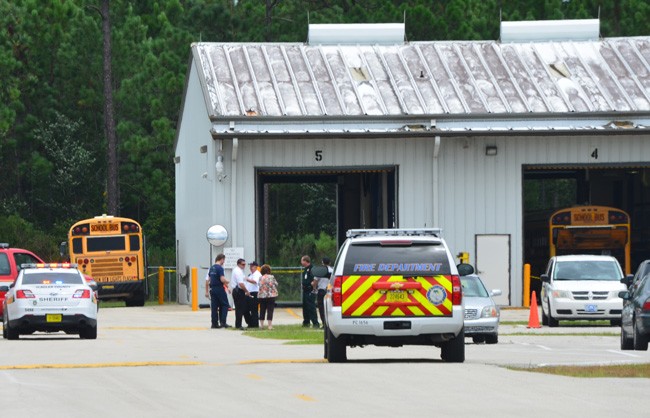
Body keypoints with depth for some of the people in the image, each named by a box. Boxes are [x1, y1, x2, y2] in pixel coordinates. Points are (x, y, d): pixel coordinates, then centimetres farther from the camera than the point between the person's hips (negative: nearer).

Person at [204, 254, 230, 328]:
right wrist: (227, 282, 1)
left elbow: (207, 280, 14)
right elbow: (222, 279, -21)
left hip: (212, 289, 7)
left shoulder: (211, 268, 11)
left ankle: (214, 323, 8)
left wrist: (207, 291, 19)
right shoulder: (220, 268, -12)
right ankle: (223, 322, -5)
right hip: (219, 288, -7)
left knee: (214, 306, 8)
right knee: (224, 305, 2)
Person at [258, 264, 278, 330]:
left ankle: (262, 325, 13)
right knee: (270, 310, -1)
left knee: (262, 311, 10)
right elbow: (276, 285, 0)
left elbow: (260, 286, 6)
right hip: (271, 296, -3)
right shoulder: (271, 277, -6)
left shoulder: (260, 278, 1)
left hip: (262, 296, 3)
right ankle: (270, 325, -5)